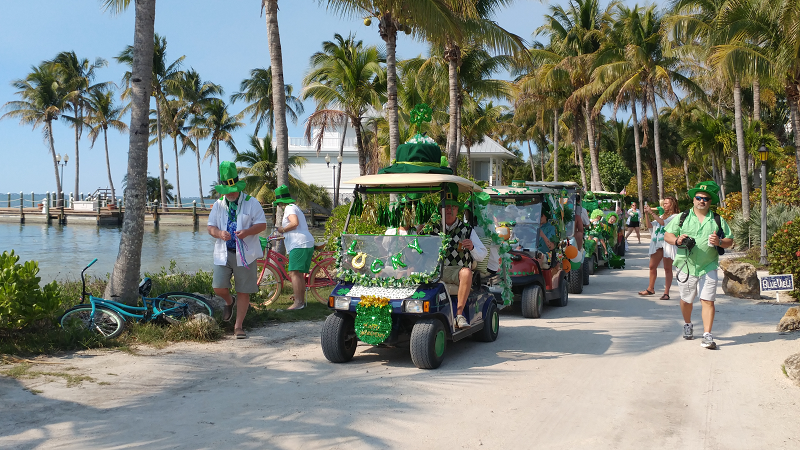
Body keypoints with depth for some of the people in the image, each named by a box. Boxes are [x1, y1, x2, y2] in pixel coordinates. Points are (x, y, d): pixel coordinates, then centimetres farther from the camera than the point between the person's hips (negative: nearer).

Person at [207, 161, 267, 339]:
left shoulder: (251, 203, 1)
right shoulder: (218, 205, 11)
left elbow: (262, 224, -2)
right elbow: (210, 227, 9)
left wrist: (247, 232, -22)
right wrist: (219, 233, -15)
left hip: (245, 254, -2)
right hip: (223, 252, 2)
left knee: (244, 292, 0)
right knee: (219, 288, -8)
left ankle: (238, 326, 11)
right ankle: (229, 302, 28)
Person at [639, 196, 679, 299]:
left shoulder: (675, 216, -2)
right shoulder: (661, 216, 21)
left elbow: (663, 222, -17)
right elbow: (650, 225, 14)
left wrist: (652, 212, -18)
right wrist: (646, 214, 2)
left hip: (668, 244, -7)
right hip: (657, 244, 7)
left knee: (667, 269, -3)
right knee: (652, 267, 9)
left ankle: (666, 292, -3)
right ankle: (650, 289, 22)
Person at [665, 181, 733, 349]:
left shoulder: (718, 220, 7)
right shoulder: (682, 218, 6)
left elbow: (729, 241, 9)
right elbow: (667, 235, 6)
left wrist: (719, 242, -13)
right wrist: (677, 240, -15)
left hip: (708, 267, 0)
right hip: (686, 266, 1)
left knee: (708, 301, -9)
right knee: (686, 300, 14)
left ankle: (707, 336, -6)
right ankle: (688, 324, 40)